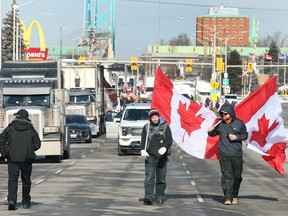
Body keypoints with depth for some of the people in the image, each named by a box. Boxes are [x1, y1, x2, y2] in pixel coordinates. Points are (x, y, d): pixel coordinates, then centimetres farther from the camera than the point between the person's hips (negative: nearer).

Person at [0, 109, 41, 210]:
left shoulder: (10, 128, 2)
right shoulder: (31, 129, 3)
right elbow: (37, 144, 0)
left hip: (12, 158, -1)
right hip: (26, 159, 1)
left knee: (12, 179, -3)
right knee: (26, 180, 14)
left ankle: (11, 200, -22)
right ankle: (26, 202, 21)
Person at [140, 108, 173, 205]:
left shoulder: (165, 127, 7)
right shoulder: (146, 127, 9)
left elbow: (169, 140, -3)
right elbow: (143, 140, 3)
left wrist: (164, 148, -23)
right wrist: (143, 150, -16)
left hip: (162, 156, 1)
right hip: (150, 156, -1)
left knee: (161, 178, 6)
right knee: (149, 177, -13)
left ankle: (160, 196, 18)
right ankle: (149, 196, -22)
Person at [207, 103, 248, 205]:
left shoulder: (239, 123, -1)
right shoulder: (219, 123, 2)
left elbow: (245, 135, 7)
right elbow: (214, 133, 15)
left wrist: (237, 137, -11)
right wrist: (210, 131, -7)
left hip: (237, 154, 1)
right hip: (224, 154, -1)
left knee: (237, 176, 10)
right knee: (227, 176, -9)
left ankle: (234, 196, 29)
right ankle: (227, 198, -10)